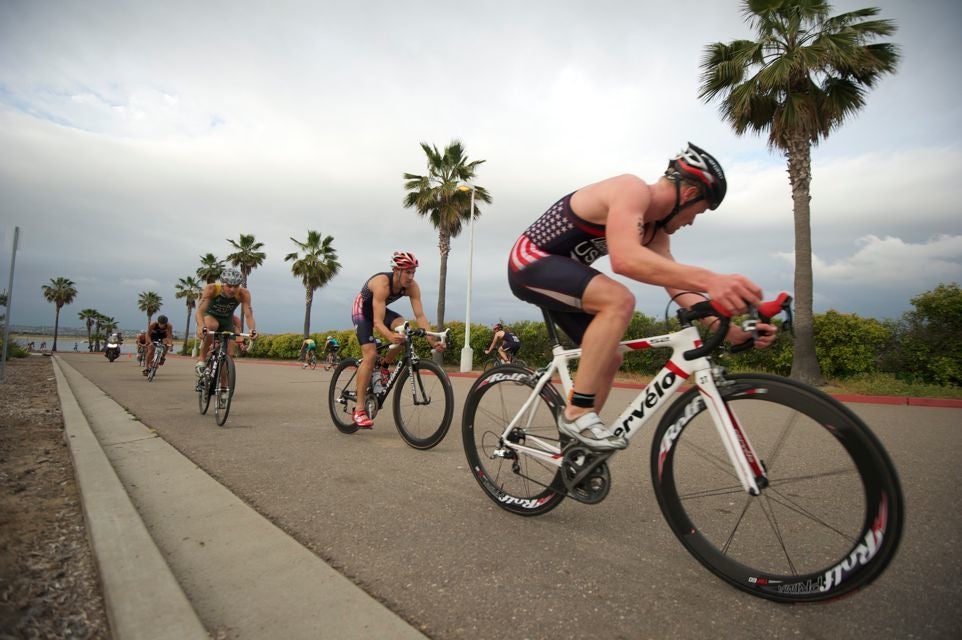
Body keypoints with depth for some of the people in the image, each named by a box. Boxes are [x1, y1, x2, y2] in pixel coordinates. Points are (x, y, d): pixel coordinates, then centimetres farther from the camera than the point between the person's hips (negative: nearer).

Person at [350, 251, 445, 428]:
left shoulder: (412, 287, -21)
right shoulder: (382, 283, -37)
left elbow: (420, 316, -25)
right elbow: (377, 322, -43)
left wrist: (433, 341, -38)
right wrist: (391, 336, -62)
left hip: (381, 309, 5)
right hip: (362, 310, -5)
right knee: (370, 354, -19)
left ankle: (383, 368, 0)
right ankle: (359, 409, -13)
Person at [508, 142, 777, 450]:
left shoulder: (655, 227, 8)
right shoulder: (633, 189, -21)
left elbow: (676, 284, -3)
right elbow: (625, 259, -41)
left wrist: (727, 326, -16)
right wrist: (709, 279, -50)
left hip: (557, 274, 10)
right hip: (530, 261, -10)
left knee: (610, 357, 7)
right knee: (619, 299, -32)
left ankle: (576, 447, 17)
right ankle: (577, 413, -23)